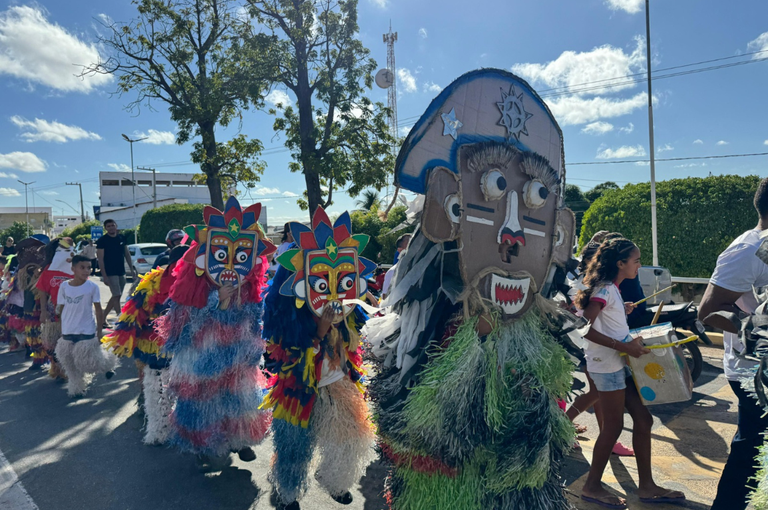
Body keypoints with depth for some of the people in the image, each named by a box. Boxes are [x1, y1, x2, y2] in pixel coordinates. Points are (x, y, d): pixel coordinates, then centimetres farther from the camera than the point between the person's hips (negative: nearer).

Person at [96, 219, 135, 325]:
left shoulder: (122, 238, 9)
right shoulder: (102, 240, -7)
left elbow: (127, 254, 15)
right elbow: (100, 259, -9)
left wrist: (132, 269, 10)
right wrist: (104, 276, -15)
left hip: (121, 273, 6)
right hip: (110, 273, -6)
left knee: (116, 297, 10)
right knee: (117, 296, -12)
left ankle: (103, 319, 23)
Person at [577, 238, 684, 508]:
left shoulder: (611, 288, 13)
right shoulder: (604, 289, -16)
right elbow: (585, 328, -26)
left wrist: (621, 311, 11)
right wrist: (624, 346, -26)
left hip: (620, 363, 10)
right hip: (606, 364, -10)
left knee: (643, 419, 11)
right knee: (614, 425, 0)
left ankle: (646, 486, 23)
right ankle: (592, 487, 15)